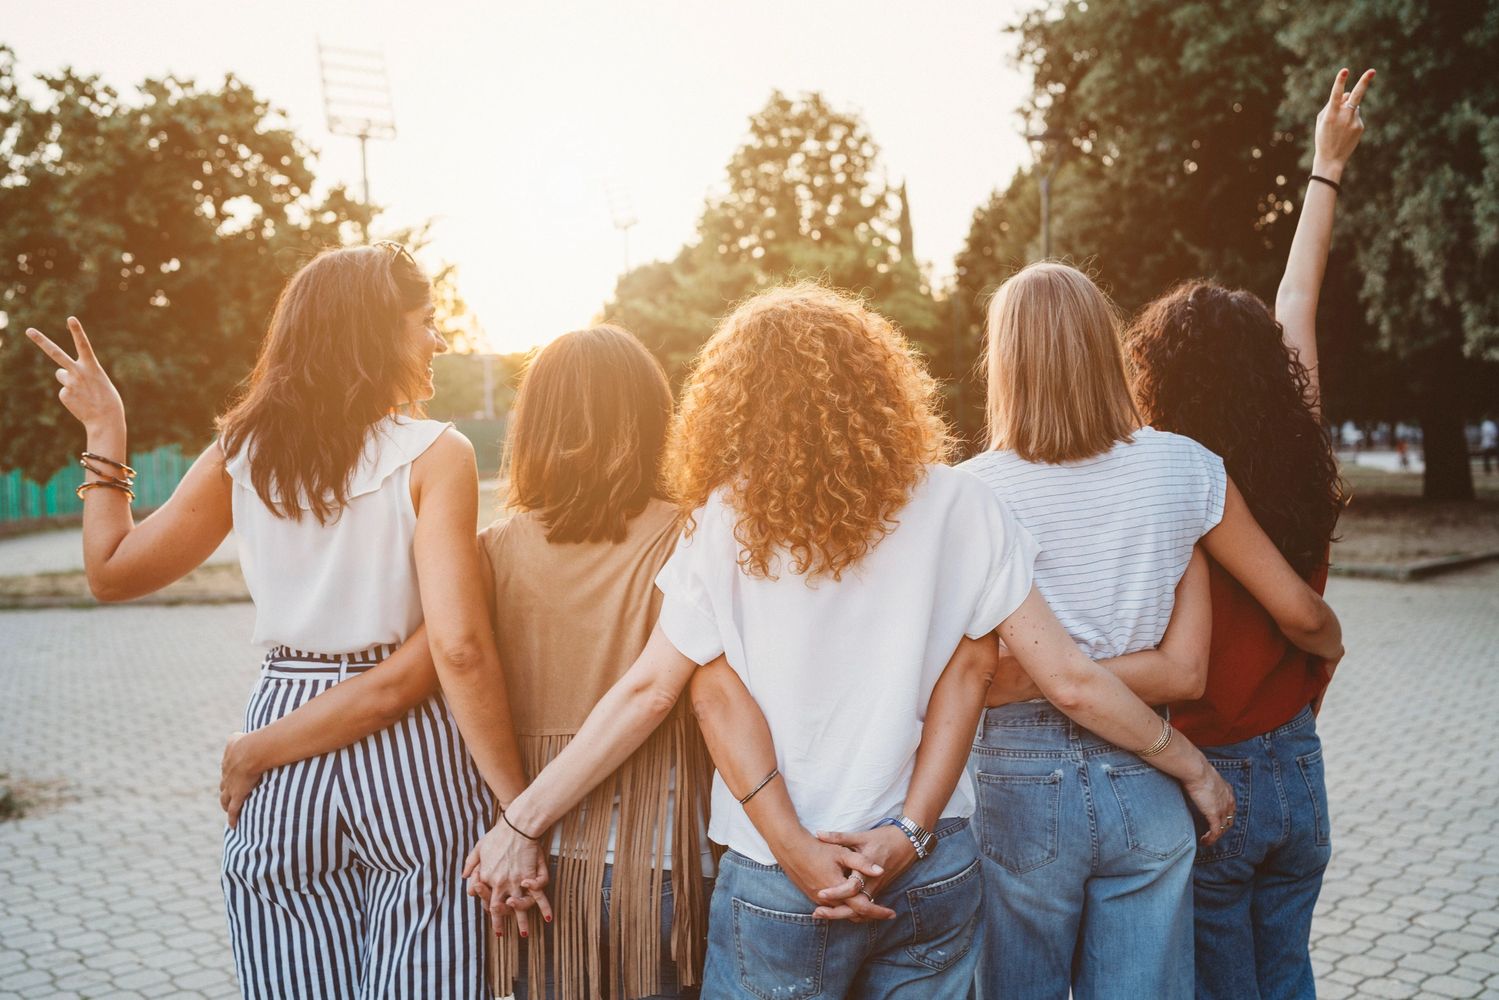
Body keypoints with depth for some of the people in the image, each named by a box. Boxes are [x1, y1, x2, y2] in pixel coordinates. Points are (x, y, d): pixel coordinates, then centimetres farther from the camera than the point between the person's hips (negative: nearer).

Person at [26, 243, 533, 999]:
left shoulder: (242, 453, 3)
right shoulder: (434, 454, -10)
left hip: (280, 750, 5)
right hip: (408, 755, -4)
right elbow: (458, 647, -18)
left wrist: (104, 432, 22)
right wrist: (519, 804, -13)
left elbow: (113, 570, 12)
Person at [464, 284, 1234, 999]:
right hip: (934, 872, 2)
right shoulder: (955, 506, -6)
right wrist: (1192, 766, 9)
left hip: (779, 887, -2)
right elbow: (1068, 679, -5)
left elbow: (649, 690, -8)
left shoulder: (728, 521, -11)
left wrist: (523, 821, 1)